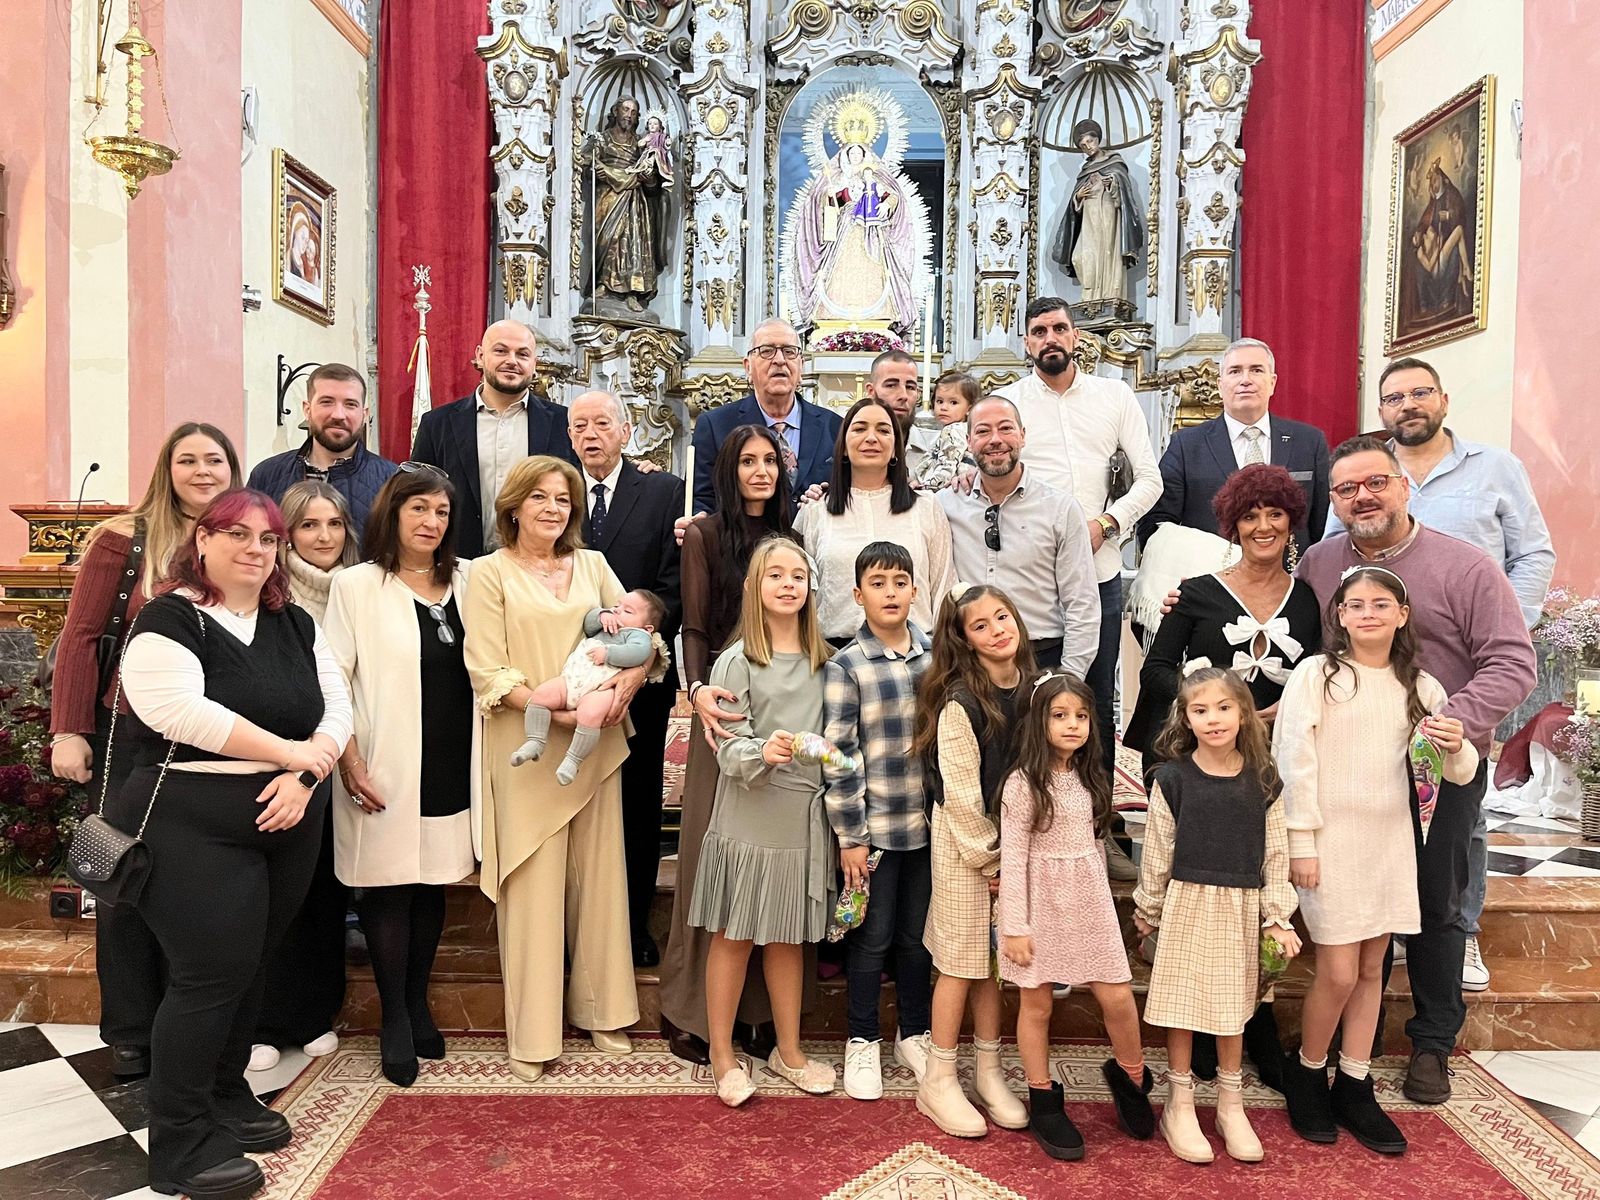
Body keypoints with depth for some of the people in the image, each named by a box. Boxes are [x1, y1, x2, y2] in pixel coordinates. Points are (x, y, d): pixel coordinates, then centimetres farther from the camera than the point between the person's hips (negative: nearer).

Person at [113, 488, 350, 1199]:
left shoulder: (295, 625, 11)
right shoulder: (169, 620, -7)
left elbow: (336, 708, 4)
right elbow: (181, 711, -22)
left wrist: (306, 777, -13)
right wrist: (291, 752, -18)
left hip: (287, 821, 6)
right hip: (194, 826, -6)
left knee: (251, 966, 14)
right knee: (212, 973, -3)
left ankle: (227, 1094, 35)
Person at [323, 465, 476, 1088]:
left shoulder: (464, 582, 9)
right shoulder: (357, 584, -2)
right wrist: (349, 762, -13)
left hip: (449, 764, 4)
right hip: (387, 767, -4)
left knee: (432, 884, 12)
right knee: (390, 887, 2)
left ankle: (418, 1005, 27)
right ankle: (394, 1020, 17)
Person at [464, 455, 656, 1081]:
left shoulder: (592, 565, 12)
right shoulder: (491, 572, 0)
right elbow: (487, 673, -7)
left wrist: (630, 677, -14)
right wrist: (555, 709, -19)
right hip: (526, 748, -4)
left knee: (599, 877, 10)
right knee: (533, 886, 2)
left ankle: (601, 1011, 25)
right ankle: (532, 1034, 15)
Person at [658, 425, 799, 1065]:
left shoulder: (790, 535, 12)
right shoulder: (703, 535, 2)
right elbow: (694, 629, -2)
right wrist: (697, 690, -21)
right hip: (726, 704, -3)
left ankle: (760, 1008, 19)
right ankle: (693, 1010, 15)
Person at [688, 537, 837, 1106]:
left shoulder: (822, 661, 6)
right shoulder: (737, 661, -8)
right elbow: (729, 749, -13)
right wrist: (763, 752, -31)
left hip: (803, 818, 4)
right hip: (749, 818, -4)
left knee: (789, 937, 16)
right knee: (734, 936, 7)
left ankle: (788, 1050, 32)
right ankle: (722, 1057, 23)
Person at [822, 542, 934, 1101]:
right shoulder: (845, 666, -9)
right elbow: (840, 755, -10)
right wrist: (850, 836, -10)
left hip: (930, 822, 3)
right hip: (874, 825, -3)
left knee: (918, 934, 16)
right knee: (873, 937, 10)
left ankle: (914, 1034, 35)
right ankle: (863, 1042, 29)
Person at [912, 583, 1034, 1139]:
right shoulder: (959, 702, -19)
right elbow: (961, 792, -16)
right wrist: (988, 859, -10)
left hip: (1013, 836, 5)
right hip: (963, 840, -5)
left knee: (996, 958, 14)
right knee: (961, 961, 3)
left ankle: (990, 1074, 28)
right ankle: (938, 1082, 18)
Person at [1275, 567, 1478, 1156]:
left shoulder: (1420, 687, 6)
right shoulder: (1317, 673, -7)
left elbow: (1460, 774, 10)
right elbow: (1293, 759, -9)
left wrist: (1457, 748, -13)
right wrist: (1300, 843, -12)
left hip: (1389, 841, 5)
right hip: (1330, 840, -4)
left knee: (1371, 968, 12)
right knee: (1339, 972, -3)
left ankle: (1353, 1086, 27)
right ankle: (1306, 1074, 21)